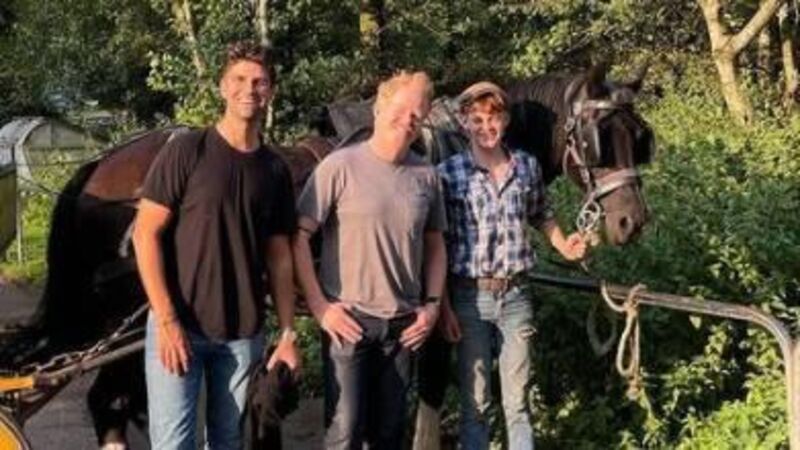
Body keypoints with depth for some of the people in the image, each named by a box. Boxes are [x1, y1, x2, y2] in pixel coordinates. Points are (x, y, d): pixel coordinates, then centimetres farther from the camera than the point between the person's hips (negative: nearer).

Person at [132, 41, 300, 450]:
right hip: (178, 325, -4)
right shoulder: (187, 151, -5)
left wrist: (287, 333, 3)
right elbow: (145, 233, -7)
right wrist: (166, 319, -14)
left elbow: (279, 257, 11)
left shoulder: (275, 170, 8)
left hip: (244, 334, 4)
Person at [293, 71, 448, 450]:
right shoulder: (340, 166, -8)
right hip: (348, 320, -4)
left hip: (404, 325, 5)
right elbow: (299, 236, -8)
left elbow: (435, 246, 16)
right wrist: (319, 306, -11)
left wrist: (432, 304, 4)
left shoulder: (426, 176, 6)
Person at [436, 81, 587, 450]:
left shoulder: (527, 167, 1)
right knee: (475, 402, 8)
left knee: (517, 401, 9)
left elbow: (541, 217, 19)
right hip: (470, 298, -2)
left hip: (514, 296, 2)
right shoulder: (449, 173, -8)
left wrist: (564, 246, 0)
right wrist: (444, 307, -10)